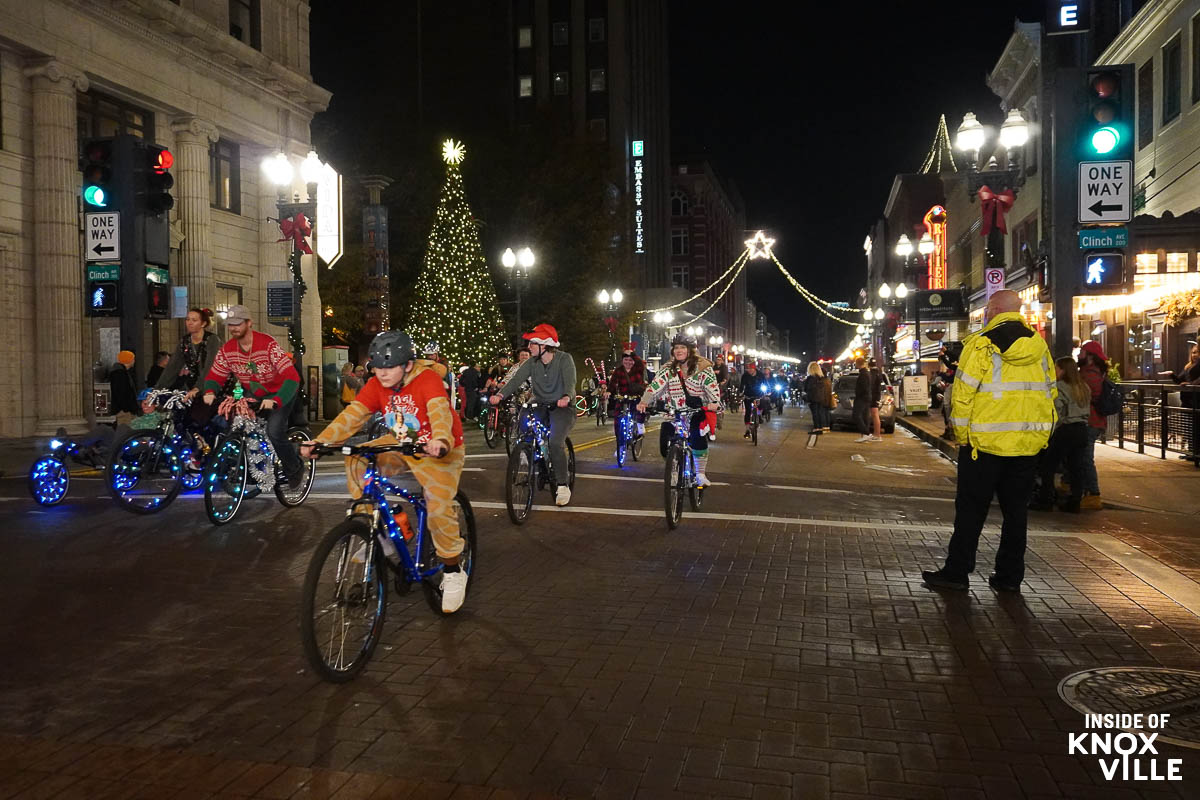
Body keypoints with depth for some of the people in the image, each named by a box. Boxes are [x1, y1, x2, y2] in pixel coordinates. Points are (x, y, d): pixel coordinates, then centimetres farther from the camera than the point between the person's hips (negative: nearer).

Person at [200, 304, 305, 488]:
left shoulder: (268, 344, -26)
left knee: (274, 431, -24)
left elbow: (292, 377, -34)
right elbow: (214, 376, -1)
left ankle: (295, 468, 2)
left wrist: (275, 401, -48)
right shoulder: (227, 349, -9)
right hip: (253, 395, 6)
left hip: (279, 393, -6)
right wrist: (210, 392, -26)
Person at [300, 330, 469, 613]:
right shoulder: (376, 385, -8)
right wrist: (320, 441, -32)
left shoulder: (428, 379, -23)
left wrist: (441, 441, -61)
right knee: (356, 462, -15)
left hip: (435, 450, -5)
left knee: (440, 507, -20)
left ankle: (452, 572, 2)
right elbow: (351, 415, -17)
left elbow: (440, 412, -40)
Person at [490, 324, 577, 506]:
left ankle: (562, 487, -11)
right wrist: (500, 394, -33)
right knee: (519, 426, -16)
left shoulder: (564, 359, -13)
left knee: (555, 442, -25)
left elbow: (570, 381, -27)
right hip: (539, 405, 6)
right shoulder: (531, 362, -1)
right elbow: (516, 378, -15)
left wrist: (567, 397, -50)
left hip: (561, 407, -5)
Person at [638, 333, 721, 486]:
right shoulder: (668, 370, 7)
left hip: (698, 411, -4)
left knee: (699, 438, -24)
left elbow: (712, 387, -13)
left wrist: (714, 403, -32)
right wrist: (643, 402, -20)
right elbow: (655, 386, -4)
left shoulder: (703, 367, -2)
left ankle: (700, 473, -7)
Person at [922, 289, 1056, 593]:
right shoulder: (1039, 345, 8)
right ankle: (1010, 576, 16)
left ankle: (957, 572, 8)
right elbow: (1050, 392, 12)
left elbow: (963, 394, -12)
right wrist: (1041, 435, 17)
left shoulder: (981, 344, -9)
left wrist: (962, 436, -3)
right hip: (1028, 443, 5)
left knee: (971, 509, 3)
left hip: (985, 443, -5)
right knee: (1016, 510, 11)